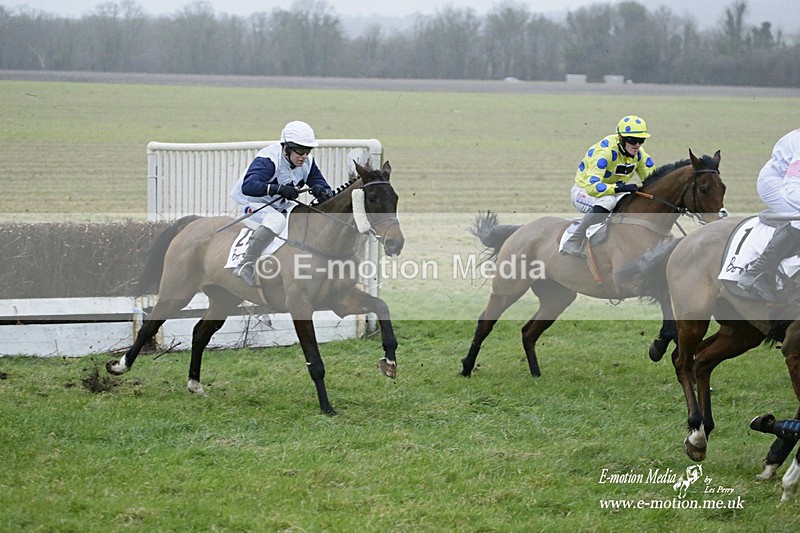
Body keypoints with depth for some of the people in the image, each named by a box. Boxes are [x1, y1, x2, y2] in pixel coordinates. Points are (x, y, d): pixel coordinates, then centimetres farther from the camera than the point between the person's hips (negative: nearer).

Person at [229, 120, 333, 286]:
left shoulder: (307, 163, -3)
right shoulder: (268, 159, -25)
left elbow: (326, 191, -2)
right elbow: (248, 186, -39)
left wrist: (322, 192, -29)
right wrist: (278, 189, -51)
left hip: (282, 207, 8)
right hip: (254, 204, -8)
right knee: (276, 220, -39)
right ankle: (245, 266, -39)